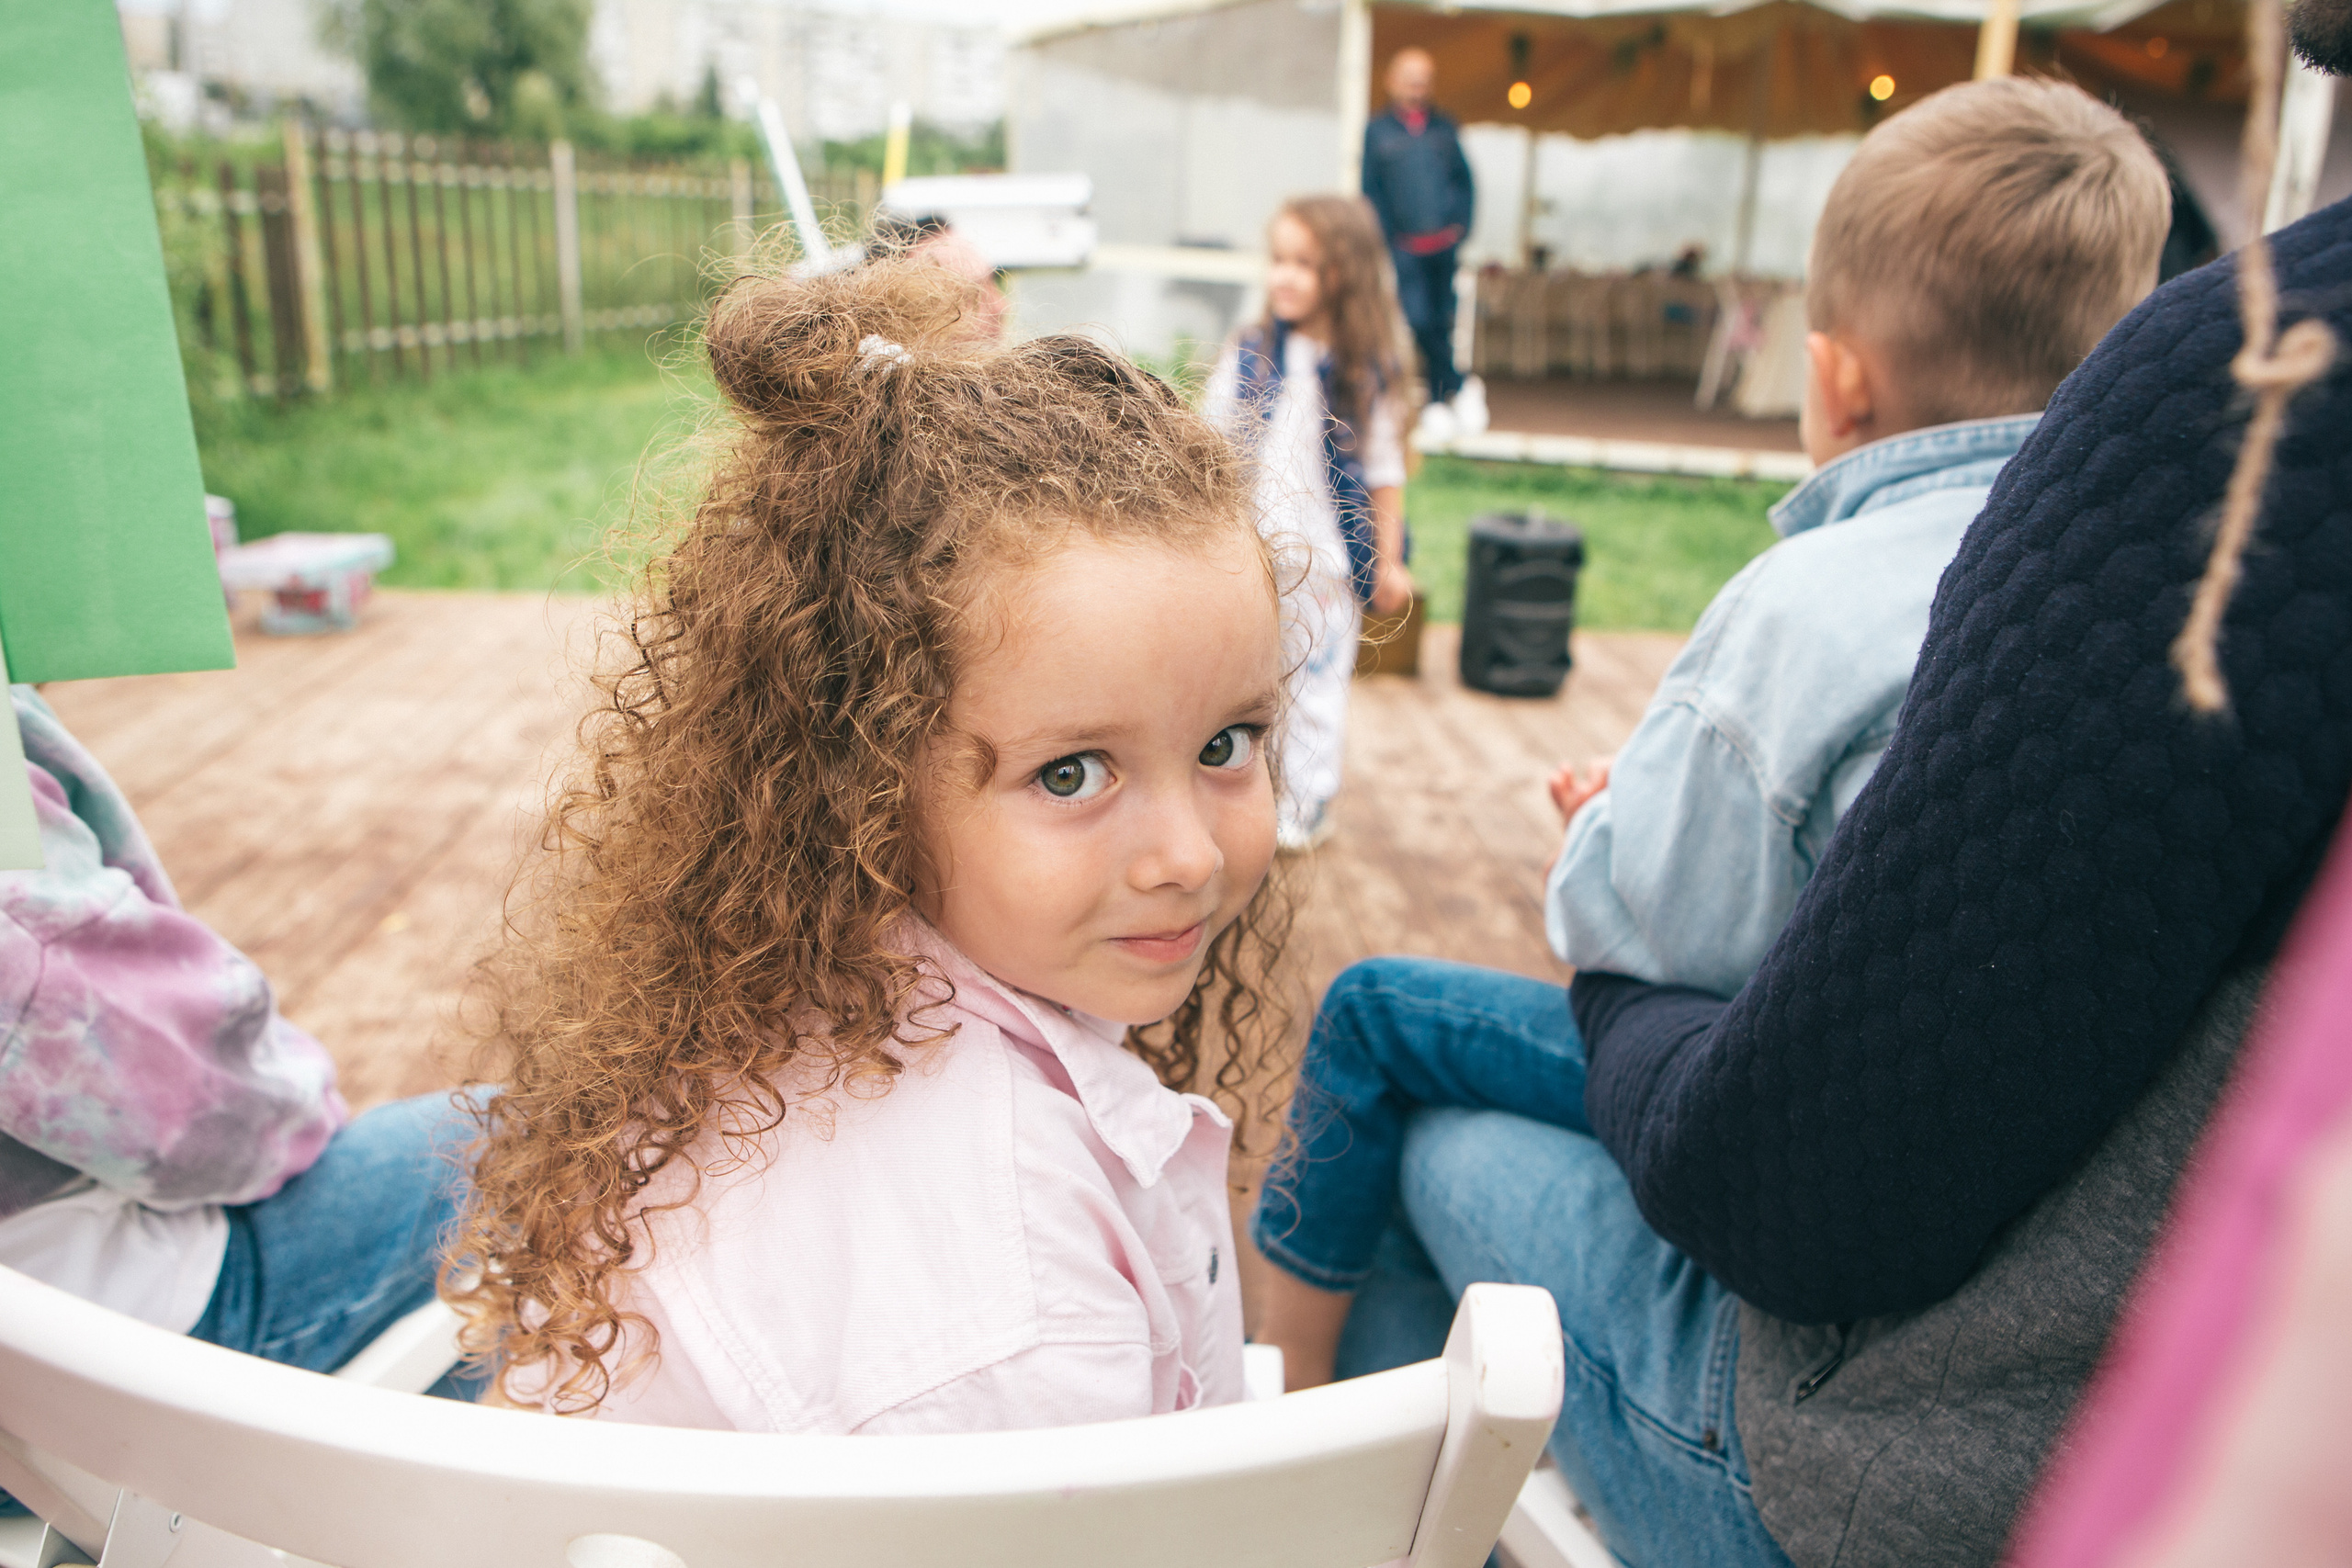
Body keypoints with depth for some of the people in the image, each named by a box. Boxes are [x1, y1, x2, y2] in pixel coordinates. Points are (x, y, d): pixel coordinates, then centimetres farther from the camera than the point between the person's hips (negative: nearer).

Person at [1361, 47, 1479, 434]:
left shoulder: (1444, 128, 11)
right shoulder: (1378, 130, 4)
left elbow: (1465, 180, 15)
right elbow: (1371, 189, 5)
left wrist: (1461, 224, 2)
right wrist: (1388, 236, -2)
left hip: (1445, 243, 2)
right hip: (1406, 247, -2)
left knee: (1441, 323, 6)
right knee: (1418, 320, -13)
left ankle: (1436, 401, 19)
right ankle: (1461, 387, 0)